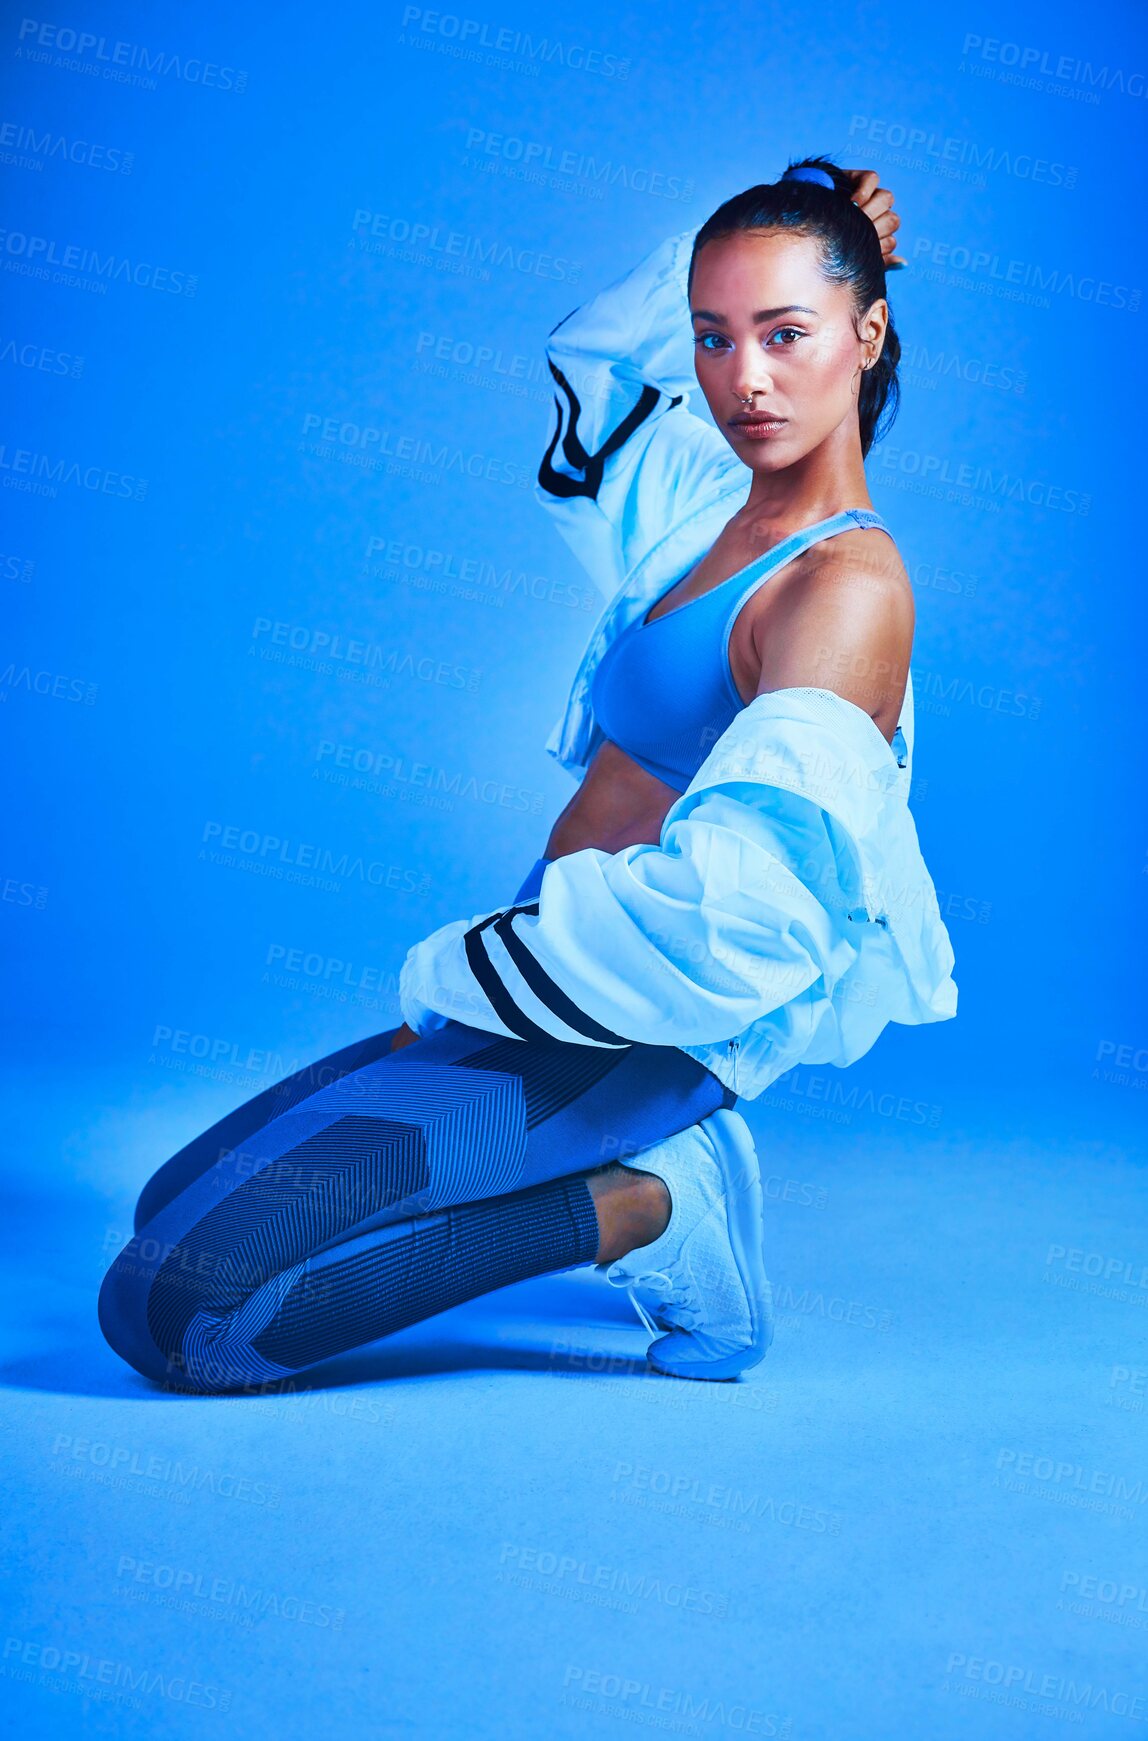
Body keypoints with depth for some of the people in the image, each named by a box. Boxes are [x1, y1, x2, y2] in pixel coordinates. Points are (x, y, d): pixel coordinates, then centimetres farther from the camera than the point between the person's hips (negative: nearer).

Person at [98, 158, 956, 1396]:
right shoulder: (728, 510, 10)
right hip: (552, 1001, 9)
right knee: (174, 1208, 18)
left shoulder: (847, 586, -16)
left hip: (623, 1038, -9)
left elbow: (730, 914, -27)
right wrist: (715, 249, 15)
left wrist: (438, 975, -15)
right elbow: (588, 363, 31)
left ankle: (633, 1210, -8)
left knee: (165, 1306, -17)